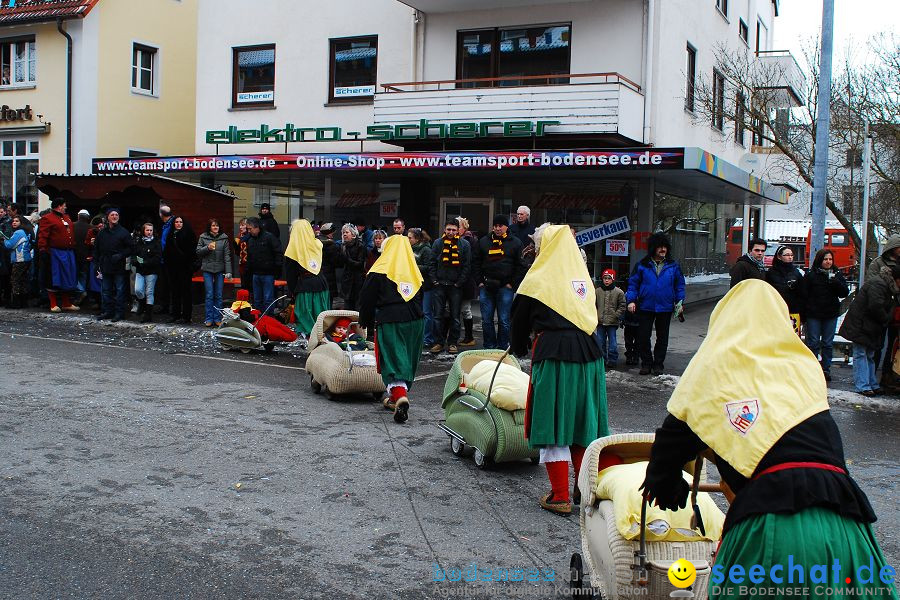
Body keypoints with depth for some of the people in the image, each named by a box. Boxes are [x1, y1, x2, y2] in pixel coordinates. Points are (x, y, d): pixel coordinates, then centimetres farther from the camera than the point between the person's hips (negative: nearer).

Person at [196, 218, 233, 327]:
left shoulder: (224, 238, 2)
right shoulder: (203, 237, 3)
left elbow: (227, 255, -1)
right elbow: (198, 251, 5)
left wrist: (228, 271, -6)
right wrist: (207, 248, -14)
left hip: (220, 270, 0)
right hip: (207, 270, 0)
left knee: (218, 295, 5)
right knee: (209, 295, -1)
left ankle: (217, 318, 12)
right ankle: (209, 319, 6)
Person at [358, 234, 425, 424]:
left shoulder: (379, 271, -3)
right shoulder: (415, 272, 11)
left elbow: (367, 299, -2)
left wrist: (365, 321, 9)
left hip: (389, 322, -5)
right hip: (415, 322, 5)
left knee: (393, 361, -6)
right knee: (407, 361, 15)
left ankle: (400, 396, -27)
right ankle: (395, 397, 26)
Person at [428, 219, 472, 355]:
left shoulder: (464, 244, 2)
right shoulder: (438, 243, 6)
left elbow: (467, 266, 1)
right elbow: (432, 263, 6)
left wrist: (460, 282, -5)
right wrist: (434, 280, -3)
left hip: (456, 286, -1)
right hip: (439, 285, 1)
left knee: (455, 316, 4)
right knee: (437, 315, 0)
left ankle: (452, 343, 12)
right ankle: (438, 342, 7)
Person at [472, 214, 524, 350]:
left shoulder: (515, 243, 5)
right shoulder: (483, 242, 11)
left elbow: (520, 267, 3)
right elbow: (475, 263, 12)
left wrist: (512, 284, -4)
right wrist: (479, 282, 3)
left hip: (505, 287, -2)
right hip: (486, 287, 3)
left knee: (504, 321, -1)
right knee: (486, 320, 4)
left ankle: (503, 348, 7)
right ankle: (489, 347, 14)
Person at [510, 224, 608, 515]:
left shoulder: (538, 279, -2)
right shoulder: (584, 276, 14)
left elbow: (519, 321, 7)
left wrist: (519, 347, 25)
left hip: (554, 356, -6)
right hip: (589, 353, 6)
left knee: (553, 424, 2)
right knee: (582, 425, 15)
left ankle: (560, 497, 5)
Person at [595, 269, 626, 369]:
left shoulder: (619, 292, -3)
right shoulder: (597, 291, 4)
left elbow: (622, 306, 0)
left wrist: (615, 316, -9)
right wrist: (596, 316, -1)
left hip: (612, 323, -3)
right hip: (600, 322, 3)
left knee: (612, 342, 2)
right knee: (601, 342, 10)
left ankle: (613, 361, 11)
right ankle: (602, 360, 20)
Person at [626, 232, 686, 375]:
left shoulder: (673, 265, 2)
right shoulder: (642, 265, -1)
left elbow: (680, 285, 8)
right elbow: (633, 283, 1)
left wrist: (680, 302, 0)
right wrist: (631, 300, -9)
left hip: (665, 308, 1)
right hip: (645, 308, -1)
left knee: (662, 338, 9)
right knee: (643, 337, 0)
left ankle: (658, 364, 21)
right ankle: (646, 363, 14)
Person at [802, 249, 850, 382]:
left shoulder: (837, 274, 6)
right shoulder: (810, 275, -4)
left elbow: (845, 292, -1)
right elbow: (804, 294, -7)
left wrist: (834, 281, -16)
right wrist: (806, 310, -12)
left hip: (831, 315, 3)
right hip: (813, 315, -3)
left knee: (828, 343, 9)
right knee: (813, 343, 1)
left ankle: (826, 369, 16)